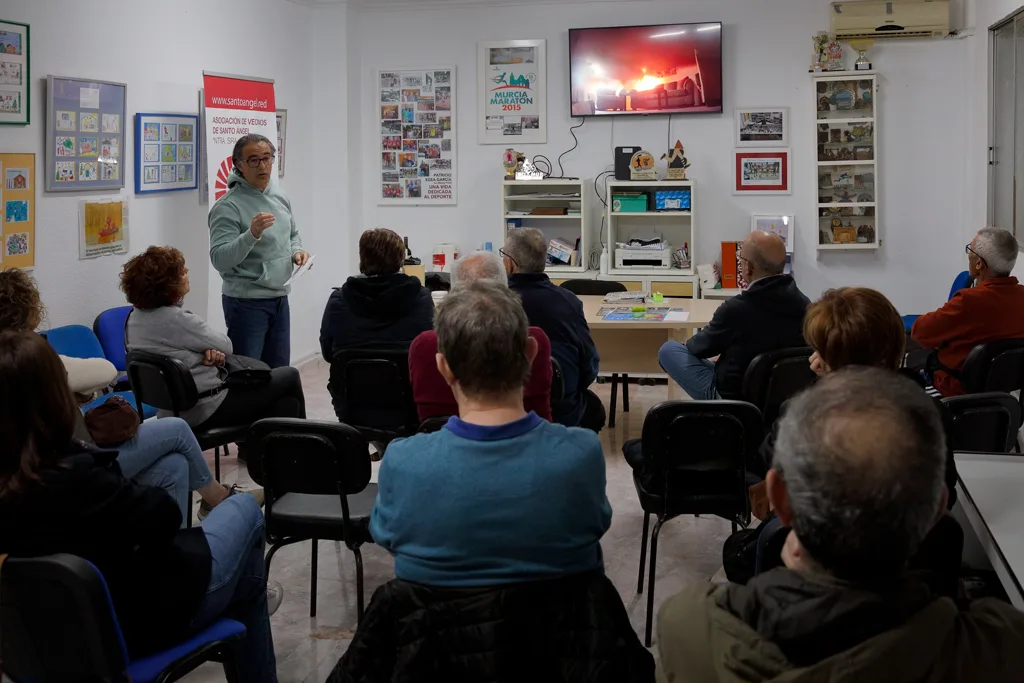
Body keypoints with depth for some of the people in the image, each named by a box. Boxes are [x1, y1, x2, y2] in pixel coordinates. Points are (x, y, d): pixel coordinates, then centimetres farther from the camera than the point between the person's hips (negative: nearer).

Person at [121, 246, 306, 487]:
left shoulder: (135, 317, 1)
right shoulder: (176, 319, -26)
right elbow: (226, 347, -12)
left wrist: (208, 352, -9)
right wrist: (216, 352, 10)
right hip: (206, 409, -9)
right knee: (289, 377, 11)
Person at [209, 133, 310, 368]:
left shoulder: (279, 196, 8)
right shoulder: (228, 206, -15)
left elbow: (292, 234, 23)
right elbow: (219, 259, -23)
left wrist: (296, 251, 2)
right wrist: (252, 234, -35)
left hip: (279, 298, 7)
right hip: (247, 302, -7)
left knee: (280, 372, 13)